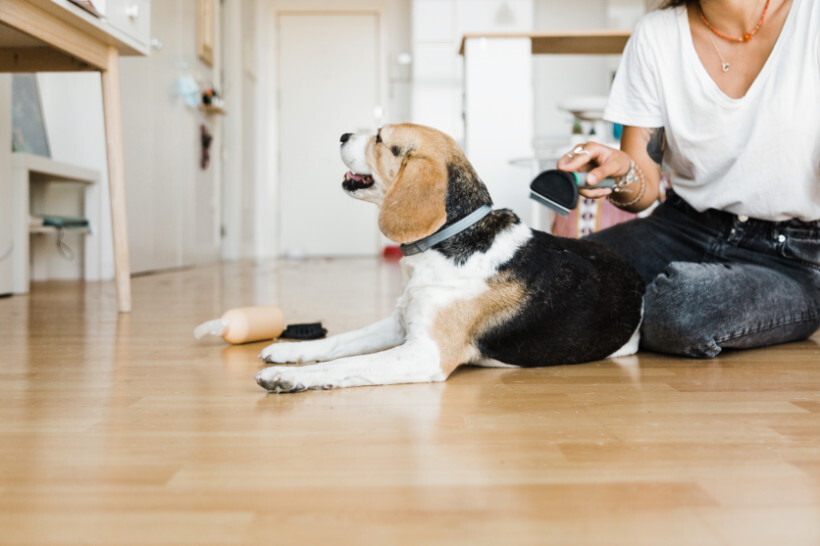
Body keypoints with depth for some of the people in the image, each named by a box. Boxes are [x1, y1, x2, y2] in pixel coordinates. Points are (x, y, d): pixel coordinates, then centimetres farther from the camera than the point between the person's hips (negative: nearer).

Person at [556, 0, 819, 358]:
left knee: (683, 304, -35)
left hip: (789, 255, -2)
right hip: (683, 227, 2)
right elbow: (643, 190, -2)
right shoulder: (656, 33, 0)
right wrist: (620, 173, -24)